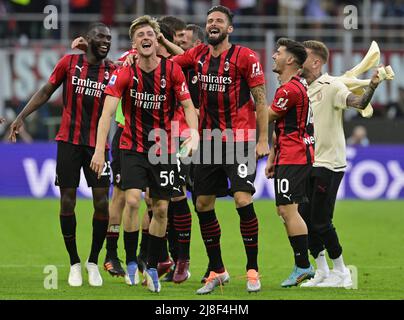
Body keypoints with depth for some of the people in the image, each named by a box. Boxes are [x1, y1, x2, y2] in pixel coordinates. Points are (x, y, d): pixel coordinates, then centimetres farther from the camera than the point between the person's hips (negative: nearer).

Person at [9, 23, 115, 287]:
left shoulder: (112, 71, 2)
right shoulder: (69, 63, 1)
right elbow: (46, 92, 8)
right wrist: (22, 117, 2)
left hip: (97, 143, 1)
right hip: (68, 141, -1)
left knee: (102, 203, -6)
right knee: (68, 201, -1)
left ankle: (93, 262, 11)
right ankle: (75, 263, 11)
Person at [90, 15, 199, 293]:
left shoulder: (172, 70, -6)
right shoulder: (125, 73, -11)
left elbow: (188, 105, -4)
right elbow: (107, 111, -17)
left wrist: (194, 133, -24)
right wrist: (100, 149, -28)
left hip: (163, 149, 2)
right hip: (133, 148, -2)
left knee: (161, 209, 4)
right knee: (133, 201, -18)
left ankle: (152, 267, 19)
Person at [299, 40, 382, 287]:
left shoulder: (332, 86, -11)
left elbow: (359, 103, -27)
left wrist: (372, 87, -47)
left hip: (328, 165, -7)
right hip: (308, 165, 7)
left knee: (321, 222, -7)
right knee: (305, 220, 5)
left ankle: (341, 272, 7)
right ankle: (322, 272, 16)